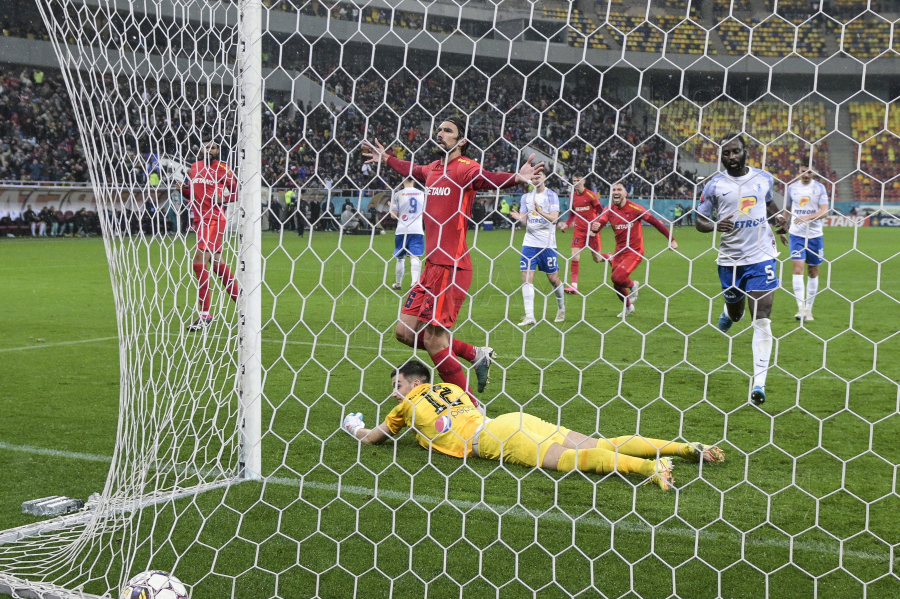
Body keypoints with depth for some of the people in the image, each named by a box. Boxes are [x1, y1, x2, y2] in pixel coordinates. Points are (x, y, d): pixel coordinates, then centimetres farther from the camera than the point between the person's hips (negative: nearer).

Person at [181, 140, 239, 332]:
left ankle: (204, 314, -14)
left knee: (199, 261, -16)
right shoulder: (194, 167, 13)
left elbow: (238, 192, -1)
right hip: (200, 219, 8)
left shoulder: (222, 169, -4)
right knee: (217, 263, 15)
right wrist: (182, 189, 2)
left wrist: (223, 198, -19)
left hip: (213, 219, -8)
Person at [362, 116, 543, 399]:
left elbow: (486, 178, -31)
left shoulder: (465, 168, -10)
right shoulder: (433, 169, 14)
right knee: (406, 331, 10)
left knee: (433, 339, -9)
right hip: (432, 265, 9)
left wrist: (516, 178, -51)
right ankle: (476, 355, 21)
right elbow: (411, 169, 37)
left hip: (451, 267, -9)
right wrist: (386, 158, 51)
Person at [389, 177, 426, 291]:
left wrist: (391, 206, 17)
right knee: (415, 257, -7)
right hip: (417, 230, 0)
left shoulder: (398, 195, -2)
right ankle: (415, 281, -25)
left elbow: (394, 215, -2)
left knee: (400, 258, 12)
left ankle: (398, 283, 21)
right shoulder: (422, 194, 5)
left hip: (401, 230, 0)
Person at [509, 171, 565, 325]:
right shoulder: (526, 197, 10)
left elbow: (554, 218, -14)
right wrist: (519, 218, -15)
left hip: (547, 243, -3)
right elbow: (525, 221, 8)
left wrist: (541, 212, -31)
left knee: (553, 278, 4)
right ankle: (529, 316, -11)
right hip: (529, 242, 4)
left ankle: (561, 309, 29)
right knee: (526, 276, -9)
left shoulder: (551, 195, -3)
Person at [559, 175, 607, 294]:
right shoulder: (573, 196, 5)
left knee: (597, 258, 4)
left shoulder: (590, 195, -11)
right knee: (575, 256, -10)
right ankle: (573, 285, -10)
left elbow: (601, 212, -8)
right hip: (579, 230, 4)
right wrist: (567, 224, 5)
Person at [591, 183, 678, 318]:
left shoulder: (635, 209, -13)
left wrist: (671, 239, -10)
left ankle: (632, 285, 10)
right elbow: (599, 223, -12)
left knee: (617, 277, -24)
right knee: (617, 285, 9)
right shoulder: (609, 210, 0)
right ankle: (628, 307, 37)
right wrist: (594, 227, -38)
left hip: (634, 252, -5)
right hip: (619, 251, 5)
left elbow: (655, 222, -10)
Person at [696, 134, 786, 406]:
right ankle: (729, 312, 59)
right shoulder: (714, 184, -3)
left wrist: (776, 216, 2)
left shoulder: (764, 178, 3)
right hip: (730, 259, 0)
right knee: (736, 313, 18)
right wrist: (716, 225, -21)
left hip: (762, 256, 0)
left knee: (762, 319, -10)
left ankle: (759, 382, -9)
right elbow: (700, 220, 1)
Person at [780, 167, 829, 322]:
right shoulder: (792, 188, 4)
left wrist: (808, 217, -28)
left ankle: (809, 309, 17)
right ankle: (800, 308, -17)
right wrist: (782, 231, 17)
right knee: (798, 268, -14)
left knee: (813, 272, 7)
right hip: (796, 234, 0)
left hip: (815, 235, 0)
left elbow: (825, 211, -12)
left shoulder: (820, 188, -2)